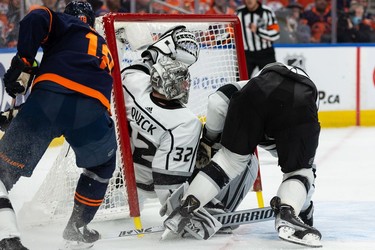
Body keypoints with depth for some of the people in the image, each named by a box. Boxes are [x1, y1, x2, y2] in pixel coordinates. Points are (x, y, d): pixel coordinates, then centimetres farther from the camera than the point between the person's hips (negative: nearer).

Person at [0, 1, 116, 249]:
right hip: (94, 108, 4)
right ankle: (76, 229, 38)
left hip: (50, 98, -3)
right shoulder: (105, 49, 41)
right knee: (102, 164, 35)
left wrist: (22, 65, 5)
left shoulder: (66, 25, 26)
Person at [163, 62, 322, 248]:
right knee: (300, 169, 17)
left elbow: (218, 100, 23)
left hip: (257, 94, 0)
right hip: (300, 105, 0)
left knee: (231, 158, 17)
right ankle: (287, 214, -10)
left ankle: (185, 207, 8)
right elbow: (308, 164, 48)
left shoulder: (257, 82, 44)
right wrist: (306, 212, 57)